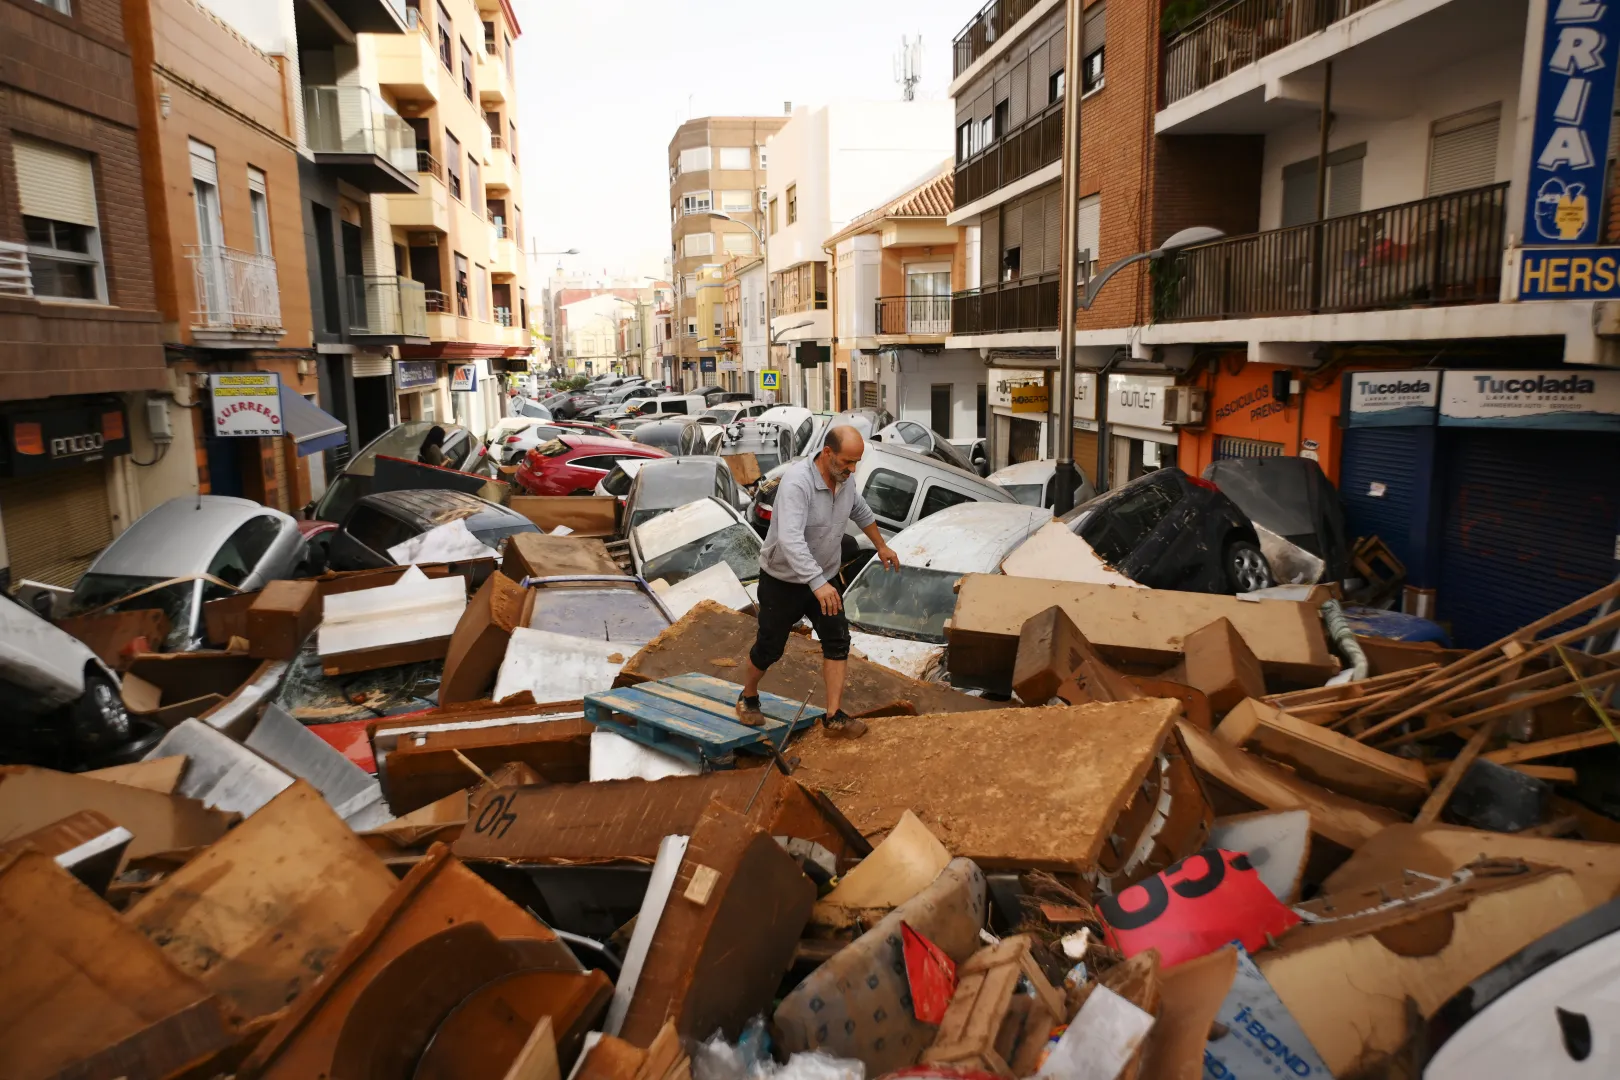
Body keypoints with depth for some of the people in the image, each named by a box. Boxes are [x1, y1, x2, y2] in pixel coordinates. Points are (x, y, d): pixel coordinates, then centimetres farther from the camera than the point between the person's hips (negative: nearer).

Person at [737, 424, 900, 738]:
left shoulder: (844, 479, -5)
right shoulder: (797, 482, -31)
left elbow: (861, 511, 17)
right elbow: (790, 539, -42)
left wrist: (881, 546, 27)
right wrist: (818, 584, -50)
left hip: (824, 579, 6)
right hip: (784, 582, -6)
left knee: (838, 642, -2)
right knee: (770, 647, 9)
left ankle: (834, 717, 4)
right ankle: (748, 697, 35)